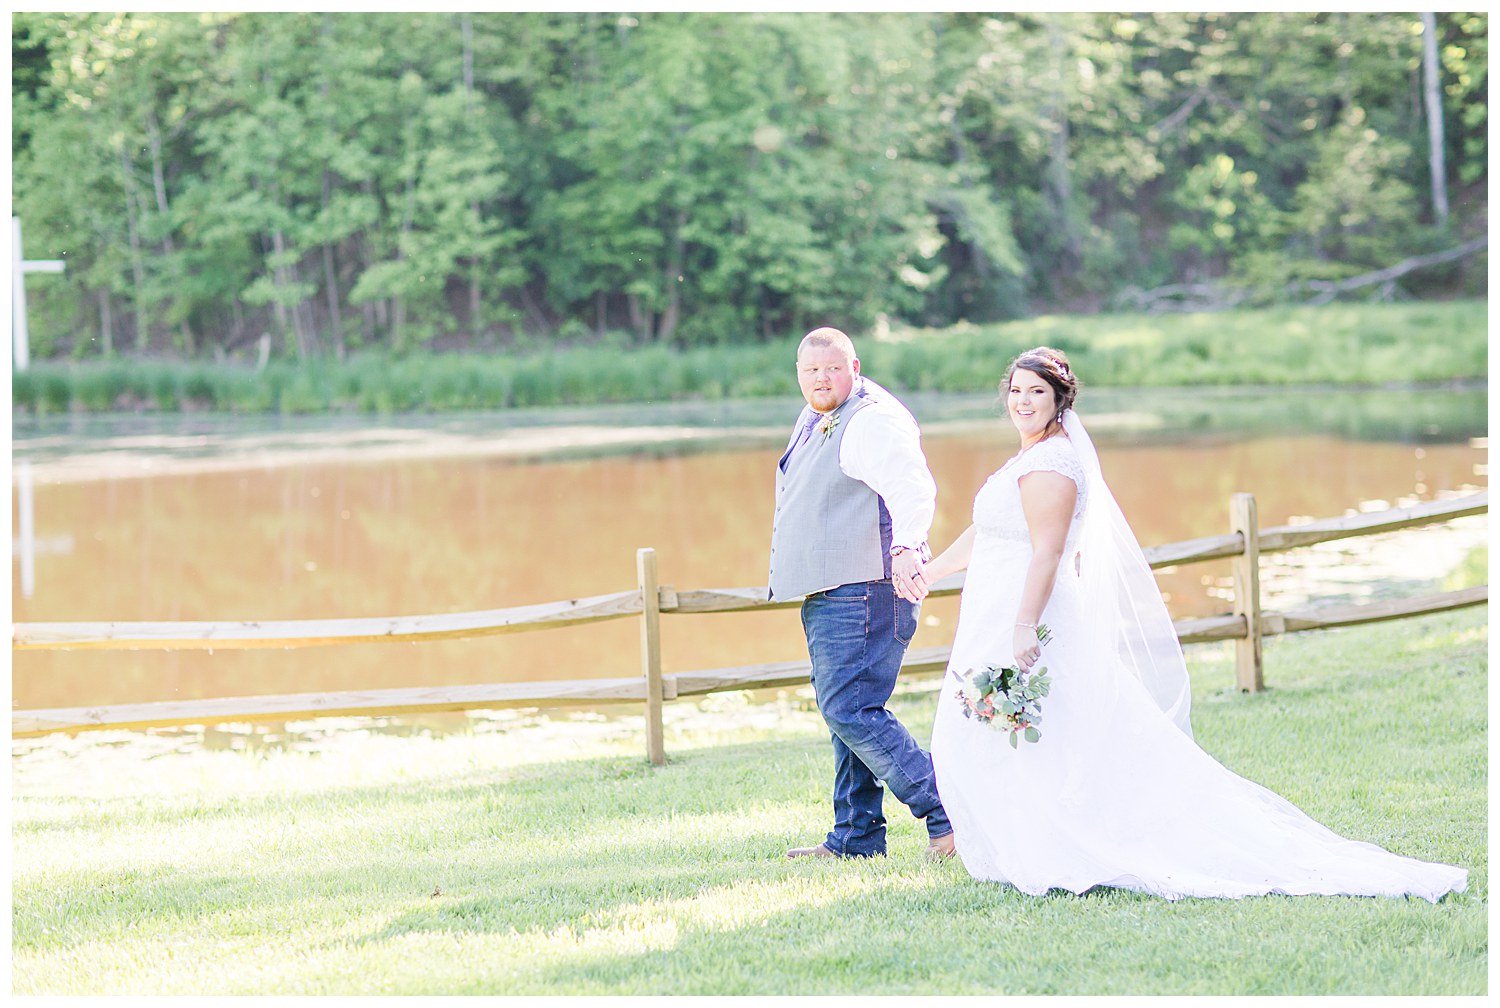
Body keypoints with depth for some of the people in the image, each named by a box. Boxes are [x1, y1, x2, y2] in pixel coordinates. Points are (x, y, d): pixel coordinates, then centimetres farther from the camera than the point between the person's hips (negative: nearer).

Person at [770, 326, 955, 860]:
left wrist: (906, 547, -50)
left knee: (849, 710, -16)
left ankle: (946, 812, -13)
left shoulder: (873, 421, -16)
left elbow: (913, 488, -32)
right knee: (845, 711, 14)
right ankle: (856, 836, 21)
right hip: (827, 596, 11)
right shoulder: (815, 418, 15)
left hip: (863, 591, -11)